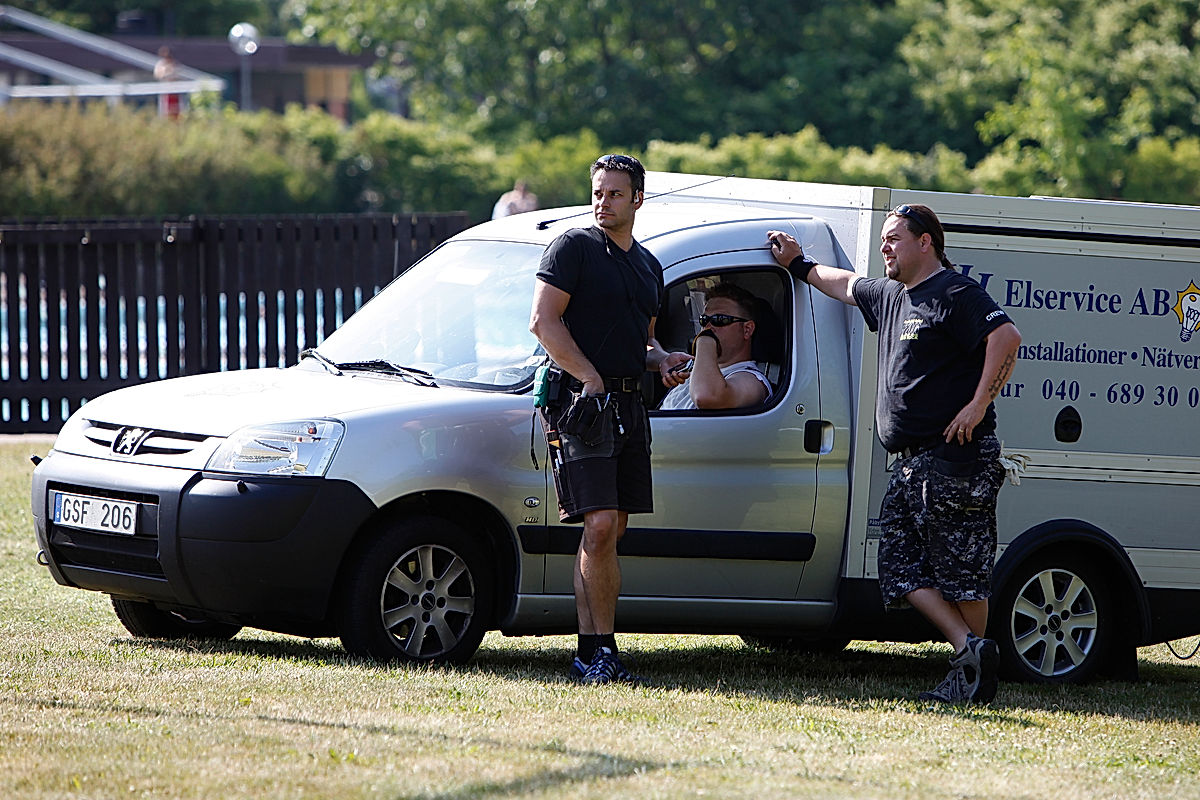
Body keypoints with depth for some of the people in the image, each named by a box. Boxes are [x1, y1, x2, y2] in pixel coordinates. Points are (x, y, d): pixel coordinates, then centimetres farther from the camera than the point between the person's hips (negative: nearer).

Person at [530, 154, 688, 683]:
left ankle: (590, 650, 9)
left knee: (611, 530, 5)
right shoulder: (574, 247, -2)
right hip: (578, 402, -7)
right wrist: (592, 380, -16)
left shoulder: (648, 266, 20)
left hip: (628, 407, 7)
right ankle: (602, 649, -12)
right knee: (600, 526, -15)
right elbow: (543, 321, -10)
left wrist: (661, 359, 9)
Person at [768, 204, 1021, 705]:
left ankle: (972, 666, -5)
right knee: (901, 569, 0)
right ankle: (970, 648, -4)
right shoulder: (889, 296, 21)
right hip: (909, 467, 10)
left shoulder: (954, 294, -8)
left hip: (952, 459, -10)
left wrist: (977, 407, -23)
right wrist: (799, 265, 46)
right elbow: (844, 286, 42)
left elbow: (1006, 337, -23)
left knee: (959, 569, -7)